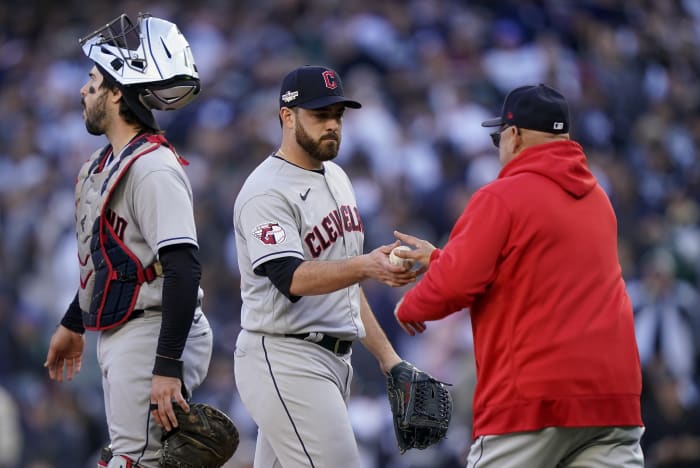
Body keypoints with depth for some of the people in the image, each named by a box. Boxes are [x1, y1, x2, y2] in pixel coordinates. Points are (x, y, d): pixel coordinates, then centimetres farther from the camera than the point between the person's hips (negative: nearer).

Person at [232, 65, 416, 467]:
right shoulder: (267, 192, -13)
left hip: (332, 358, 9)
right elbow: (292, 278, -27)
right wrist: (366, 265, -42)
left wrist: (386, 355, 18)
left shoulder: (336, 178, 16)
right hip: (283, 358, -9)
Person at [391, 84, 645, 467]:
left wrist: (409, 307, 9)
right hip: (612, 392, 6)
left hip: (532, 396, -6)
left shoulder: (502, 197, -6)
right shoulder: (598, 200, 17)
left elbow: (454, 285, -12)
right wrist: (438, 258, 29)